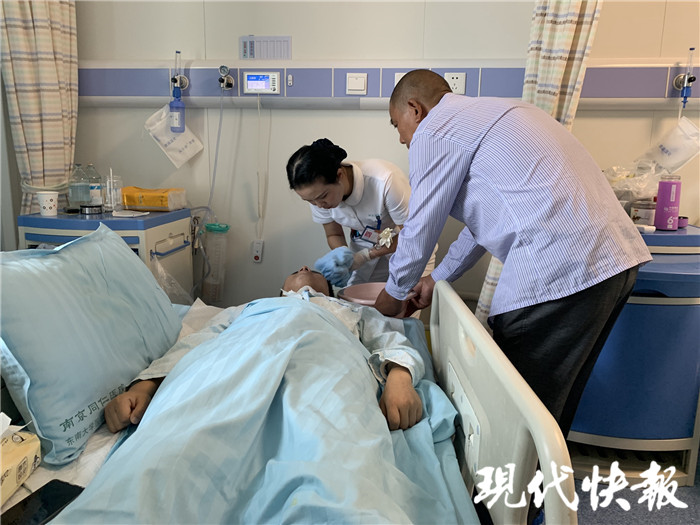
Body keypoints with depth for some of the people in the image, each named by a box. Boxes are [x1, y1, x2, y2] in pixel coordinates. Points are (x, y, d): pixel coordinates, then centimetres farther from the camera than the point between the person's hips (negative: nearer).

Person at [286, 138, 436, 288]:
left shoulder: (384, 180, -35)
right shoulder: (317, 192, -19)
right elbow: (333, 234, -3)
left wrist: (359, 258, -30)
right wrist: (342, 254, -27)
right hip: (365, 246, 4)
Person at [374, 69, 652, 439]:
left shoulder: (433, 131, -2)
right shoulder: (489, 111, 27)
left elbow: (421, 228, 3)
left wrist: (393, 293, 20)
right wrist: (439, 277, 34)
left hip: (557, 270, -10)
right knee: (556, 401, 22)